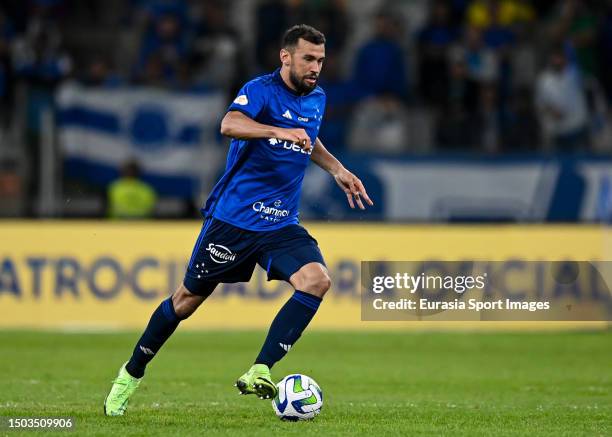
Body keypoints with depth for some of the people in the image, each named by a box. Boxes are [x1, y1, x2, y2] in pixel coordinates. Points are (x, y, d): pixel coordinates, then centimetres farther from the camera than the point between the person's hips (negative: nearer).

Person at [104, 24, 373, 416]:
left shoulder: (317, 99, 9)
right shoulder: (261, 90, -14)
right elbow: (230, 125, -36)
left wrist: (337, 169, 22)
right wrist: (282, 132, -48)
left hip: (281, 223, 5)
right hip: (232, 217, -5)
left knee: (317, 280, -21)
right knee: (190, 297, 6)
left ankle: (258, 373, -19)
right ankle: (132, 374, 27)